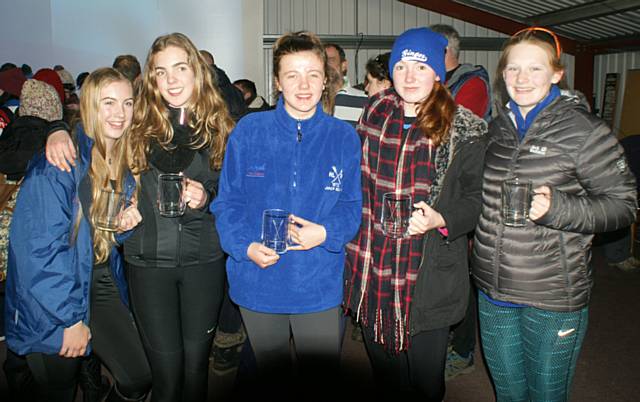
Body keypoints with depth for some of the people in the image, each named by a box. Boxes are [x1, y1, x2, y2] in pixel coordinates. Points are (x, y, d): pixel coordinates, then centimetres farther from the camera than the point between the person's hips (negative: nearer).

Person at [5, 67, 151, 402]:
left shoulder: (123, 162, 4)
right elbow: (39, 246, -22)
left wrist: (123, 225, -9)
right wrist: (69, 319, -18)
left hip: (100, 283, 6)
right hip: (51, 300, -6)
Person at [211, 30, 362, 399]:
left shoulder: (344, 137, -2)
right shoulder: (249, 131, -3)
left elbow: (352, 206, 0)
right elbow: (228, 201, -1)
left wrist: (325, 233, -19)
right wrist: (246, 246, -17)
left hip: (320, 285, 0)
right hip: (258, 284, 0)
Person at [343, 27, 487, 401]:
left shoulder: (464, 131, -6)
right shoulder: (374, 115, 5)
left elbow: (474, 200, -3)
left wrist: (439, 219, -22)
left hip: (428, 279, -3)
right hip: (371, 273, 4)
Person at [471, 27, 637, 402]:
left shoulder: (581, 129, -11)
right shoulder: (498, 128, 7)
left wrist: (557, 208, -24)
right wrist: (470, 230, 9)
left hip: (553, 299, -5)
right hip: (492, 291, 5)